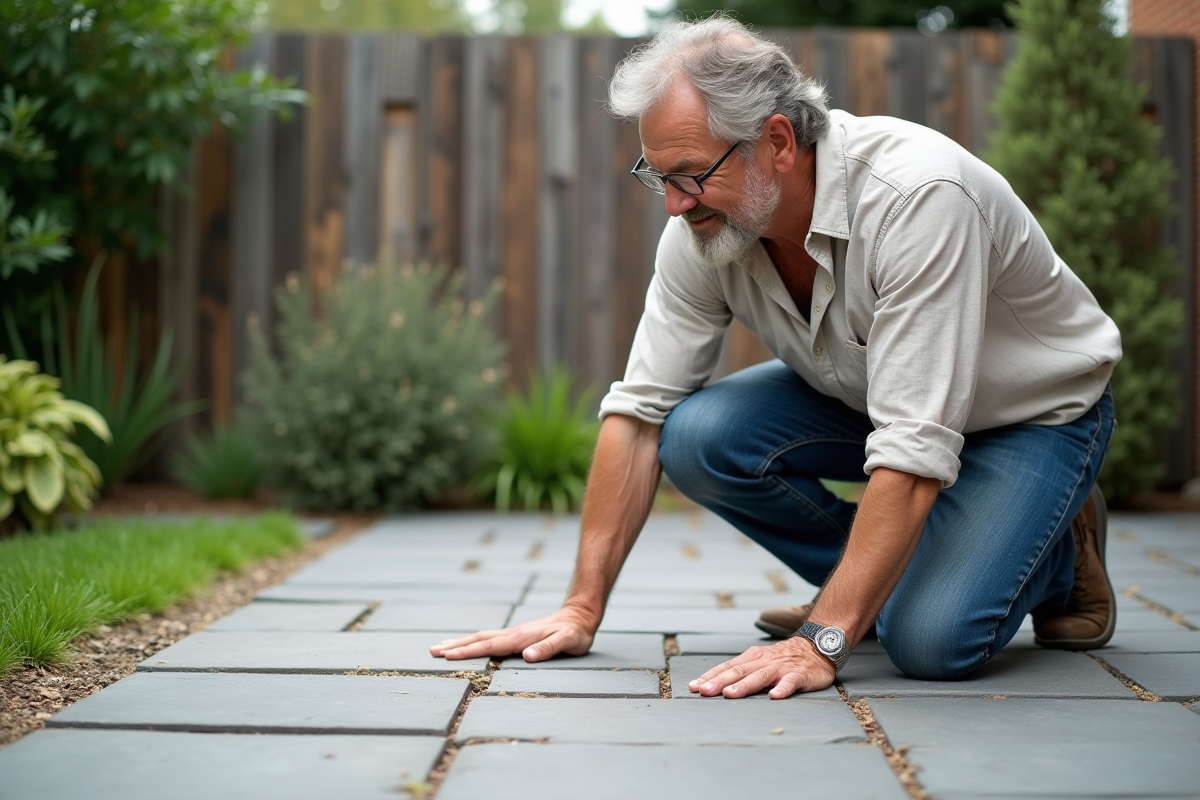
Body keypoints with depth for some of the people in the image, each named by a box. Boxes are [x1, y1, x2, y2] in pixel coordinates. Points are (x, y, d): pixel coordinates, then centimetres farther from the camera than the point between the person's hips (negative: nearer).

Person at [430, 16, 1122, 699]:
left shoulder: (918, 196, -37)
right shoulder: (704, 224, -18)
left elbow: (914, 454, -38)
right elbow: (639, 410, -13)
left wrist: (821, 643, -39)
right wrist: (583, 608, -16)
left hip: (1036, 409, -5)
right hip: (865, 396, 6)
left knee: (931, 640, -27)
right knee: (697, 436, -20)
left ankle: (1057, 554, 7)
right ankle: (882, 578, 3)